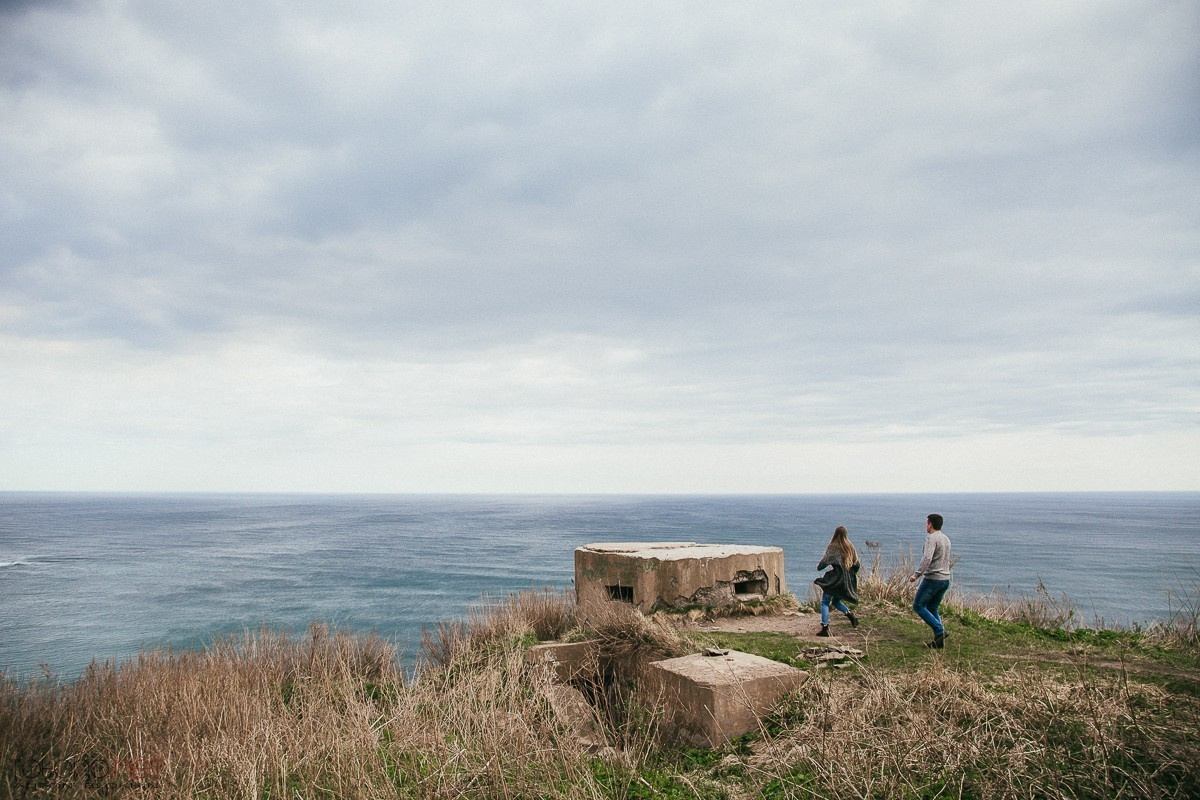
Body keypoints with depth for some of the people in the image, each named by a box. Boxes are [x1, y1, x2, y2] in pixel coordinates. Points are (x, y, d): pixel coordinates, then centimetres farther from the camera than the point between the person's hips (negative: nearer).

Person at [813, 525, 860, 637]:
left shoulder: (833, 547, -12)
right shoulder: (850, 548, 4)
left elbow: (825, 561, -19)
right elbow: (857, 565, 7)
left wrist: (819, 567, 2)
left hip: (834, 580, -6)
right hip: (846, 582, 6)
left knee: (825, 602, 4)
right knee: (836, 601, 25)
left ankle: (825, 628, -4)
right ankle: (851, 616, 5)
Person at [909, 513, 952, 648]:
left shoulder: (931, 538, -13)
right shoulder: (946, 539, 14)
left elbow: (927, 558, -26)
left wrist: (916, 575, -25)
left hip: (932, 578, -8)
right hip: (945, 579, 8)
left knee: (918, 606, 1)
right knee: (932, 608, 16)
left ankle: (940, 630, -11)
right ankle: (940, 640, 7)